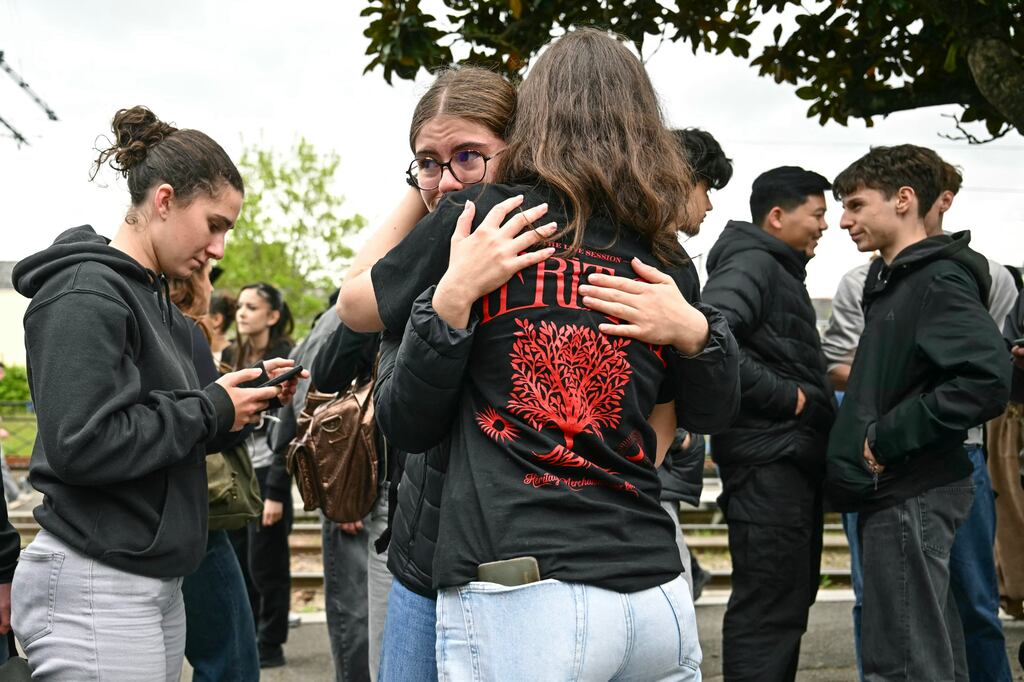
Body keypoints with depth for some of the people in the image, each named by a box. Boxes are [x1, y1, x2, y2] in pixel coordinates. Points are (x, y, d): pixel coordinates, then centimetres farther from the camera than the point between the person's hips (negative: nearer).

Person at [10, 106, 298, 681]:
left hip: (155, 584, 9)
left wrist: (245, 396, 2)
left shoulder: (153, 297, 15)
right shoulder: (86, 294, -14)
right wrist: (212, 411, -14)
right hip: (95, 588, -9)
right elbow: (82, 446, -24)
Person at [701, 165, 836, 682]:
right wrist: (782, 397, -22)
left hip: (792, 459, 11)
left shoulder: (779, 270, 20)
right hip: (768, 459, -11)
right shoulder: (750, 263, -12)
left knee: (789, 600, 17)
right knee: (768, 609, -8)